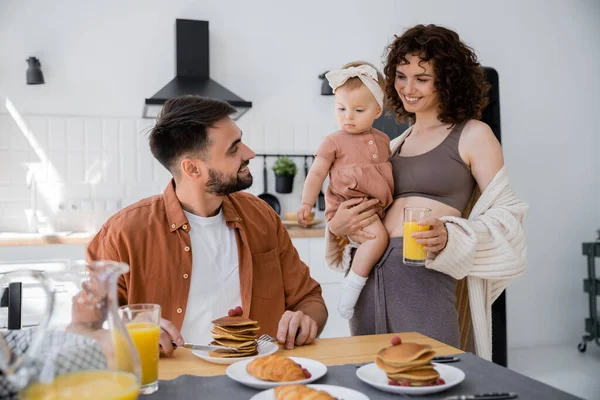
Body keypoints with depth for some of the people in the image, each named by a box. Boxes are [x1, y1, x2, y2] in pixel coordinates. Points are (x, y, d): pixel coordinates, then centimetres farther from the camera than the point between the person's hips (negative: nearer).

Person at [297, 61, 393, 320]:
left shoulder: (382, 140, 13)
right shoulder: (334, 142, -4)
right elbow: (316, 174, -7)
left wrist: (388, 199, 21)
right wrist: (306, 203, -17)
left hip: (378, 208, 7)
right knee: (378, 236, -28)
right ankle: (352, 285, -15)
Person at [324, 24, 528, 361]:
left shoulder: (473, 135, 2)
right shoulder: (395, 146, 19)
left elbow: (505, 213, -3)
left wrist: (449, 237, -20)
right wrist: (337, 226, 1)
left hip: (427, 277, -5)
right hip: (371, 275, 6)